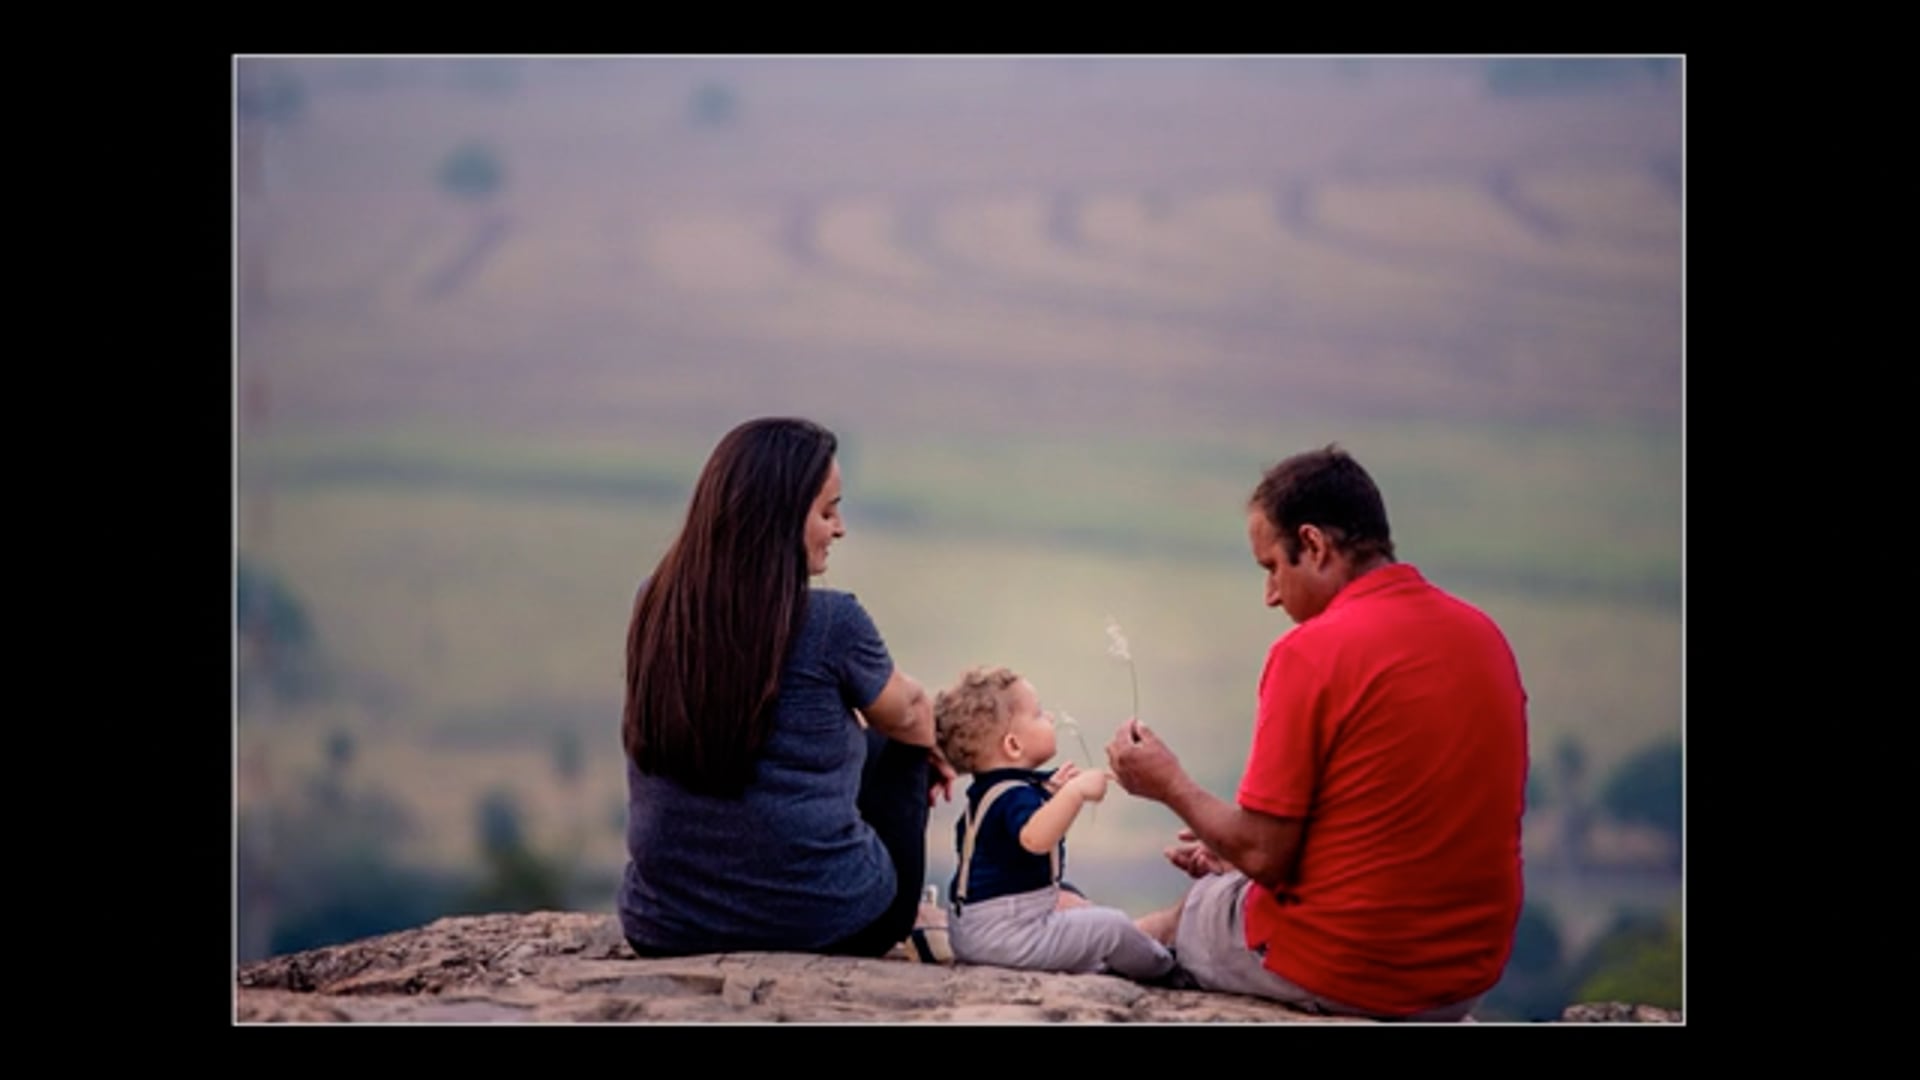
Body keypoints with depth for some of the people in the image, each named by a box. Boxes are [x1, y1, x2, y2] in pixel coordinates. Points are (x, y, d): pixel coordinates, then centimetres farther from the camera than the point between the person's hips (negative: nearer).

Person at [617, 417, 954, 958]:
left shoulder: (655, 605, -1)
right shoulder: (830, 622, -15)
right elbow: (907, 717, 8)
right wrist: (930, 750, 31)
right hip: (822, 924, -4)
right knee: (896, 751, 24)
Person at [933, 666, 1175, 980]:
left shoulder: (988, 790, 10)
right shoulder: (1015, 796, -23)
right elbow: (1034, 839, -45)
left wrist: (1049, 793, 19)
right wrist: (1075, 793, -49)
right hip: (1000, 933, -11)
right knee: (1111, 926, -8)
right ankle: (1164, 966, 13)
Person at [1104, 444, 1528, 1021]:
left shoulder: (1311, 653, -17)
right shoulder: (1485, 635, 5)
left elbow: (1264, 854, -15)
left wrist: (1170, 785, 2)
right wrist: (1231, 852, 20)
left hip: (1341, 975, -7)